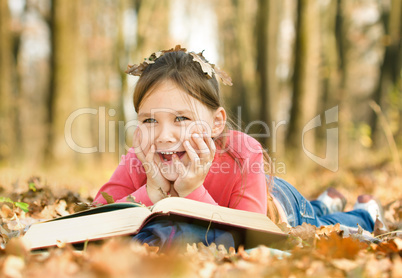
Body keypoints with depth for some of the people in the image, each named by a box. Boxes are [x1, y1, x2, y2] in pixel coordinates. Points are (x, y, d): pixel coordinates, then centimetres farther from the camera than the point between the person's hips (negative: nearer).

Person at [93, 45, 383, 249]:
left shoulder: (243, 157, -45)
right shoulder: (138, 163, -36)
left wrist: (193, 192, -57)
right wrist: (151, 193, -54)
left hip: (280, 208, -4)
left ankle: (365, 210, 58)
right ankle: (327, 203, 63)